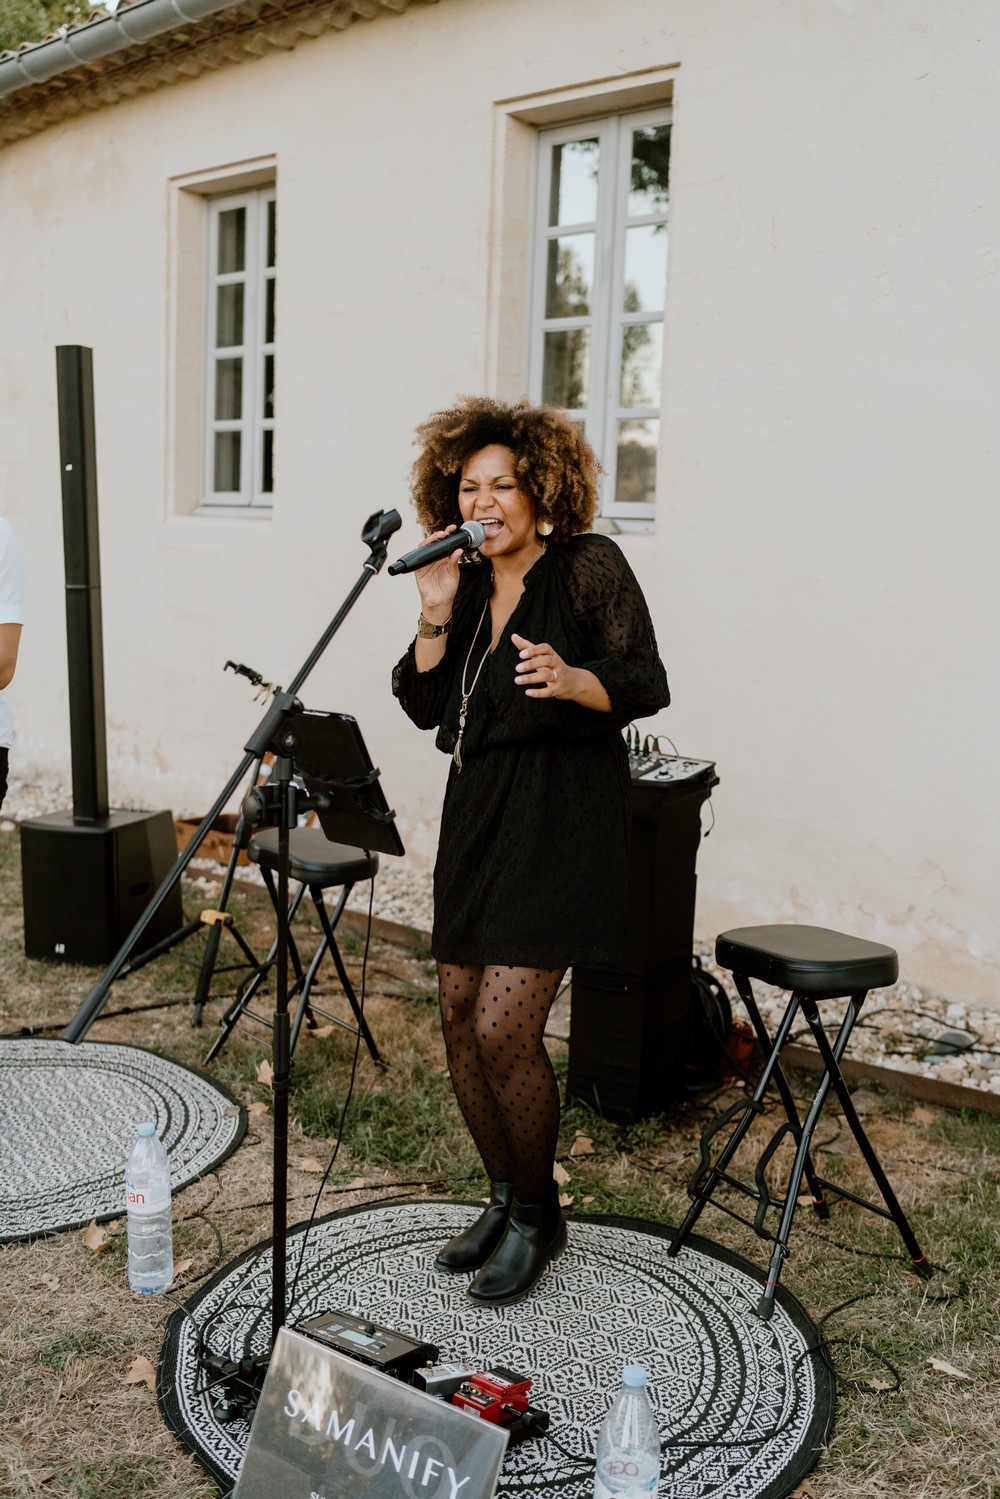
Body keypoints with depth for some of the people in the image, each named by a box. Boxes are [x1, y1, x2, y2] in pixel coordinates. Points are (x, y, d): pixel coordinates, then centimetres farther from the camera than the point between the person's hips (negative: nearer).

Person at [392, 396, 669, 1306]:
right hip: (478, 818, 7)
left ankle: (537, 1217, 13)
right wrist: (435, 615, -4)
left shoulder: (589, 566, -6)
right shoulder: (468, 583, 12)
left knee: (504, 1028, -11)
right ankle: (506, 1197, 30)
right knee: (460, 1021, 8)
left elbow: (647, 686, -10)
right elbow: (424, 706, 8)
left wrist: (568, 679, -28)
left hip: (564, 821, -7)